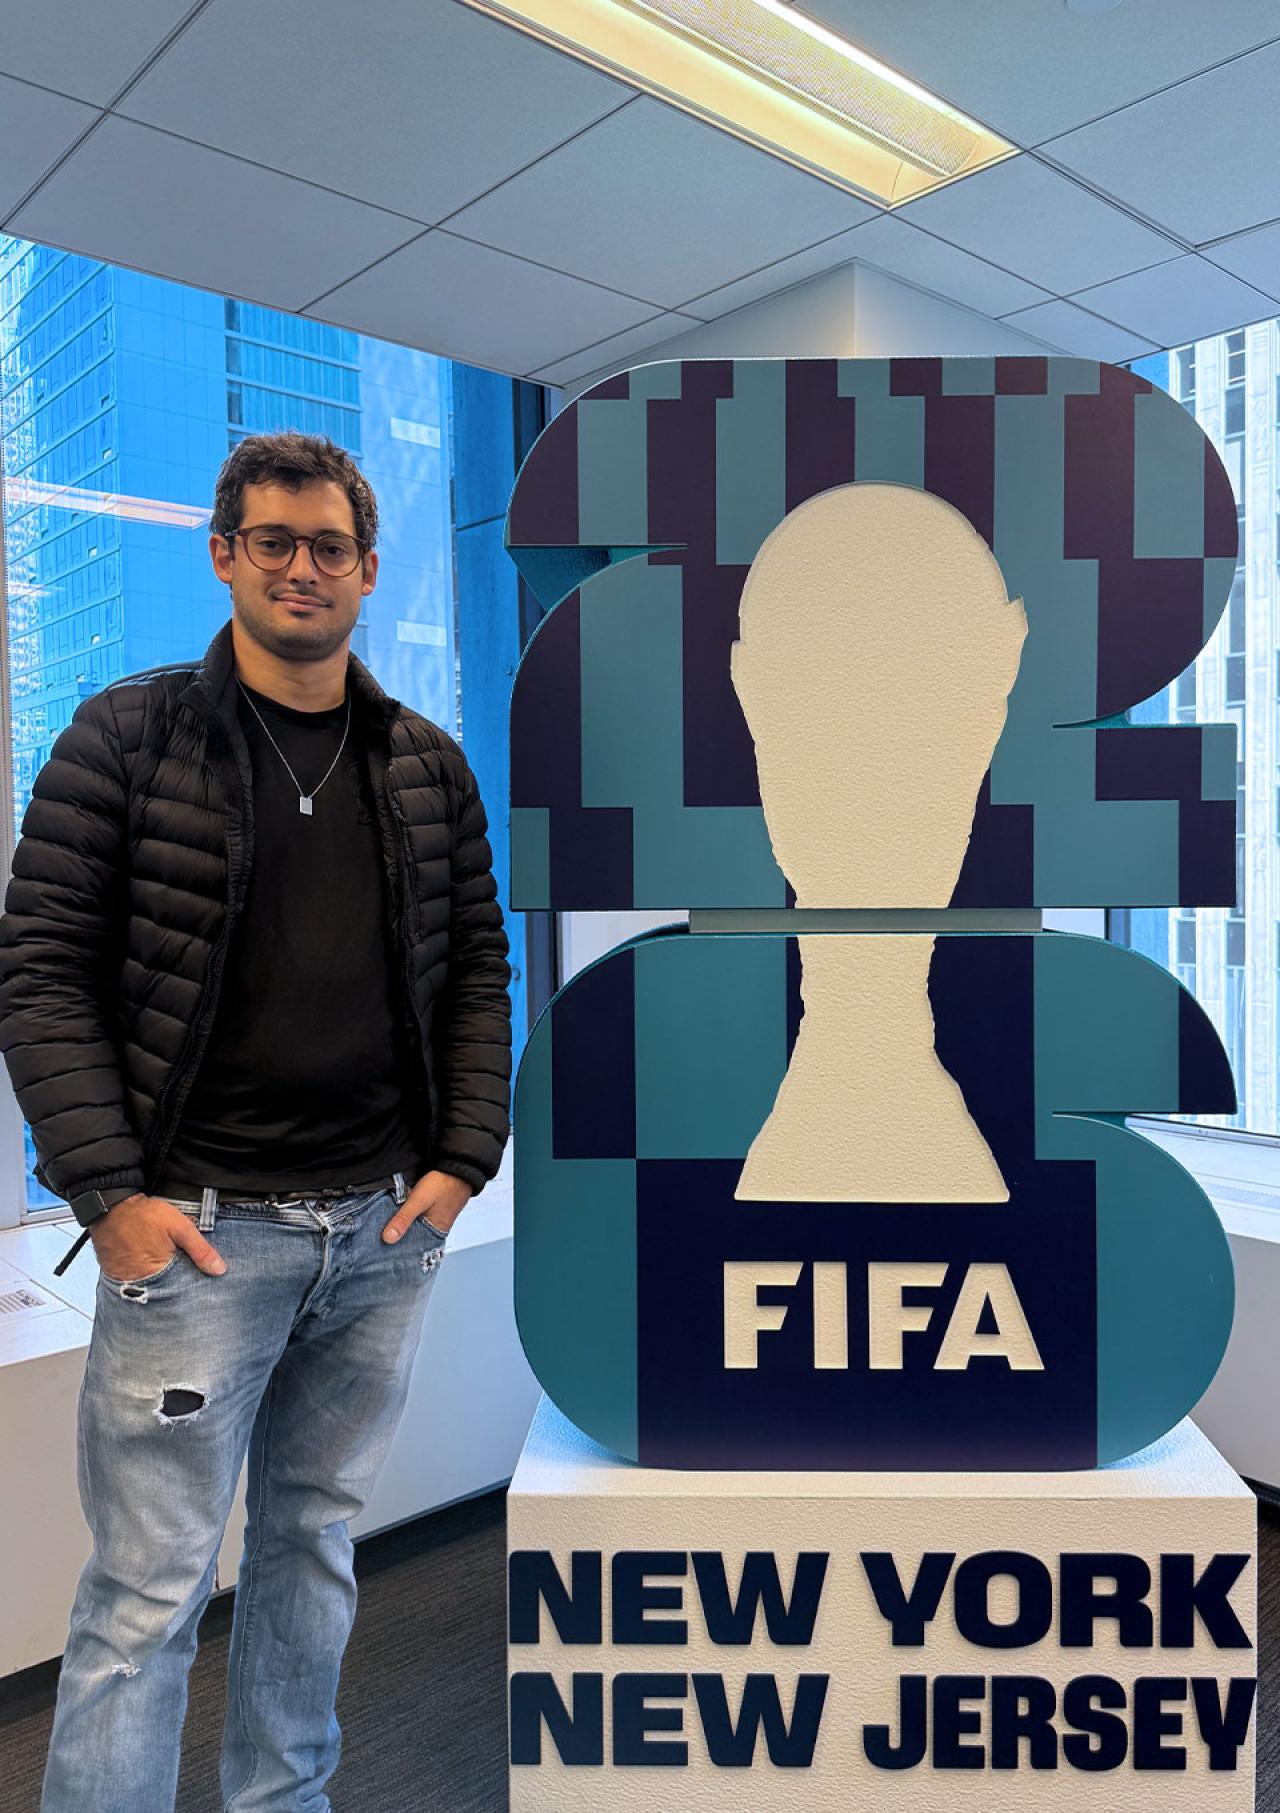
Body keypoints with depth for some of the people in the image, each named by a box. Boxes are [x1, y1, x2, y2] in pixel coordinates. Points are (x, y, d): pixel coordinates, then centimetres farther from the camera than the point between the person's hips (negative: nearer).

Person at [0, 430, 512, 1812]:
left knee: (316, 1542, 19)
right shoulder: (125, 739, -3)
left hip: (386, 1229, 4)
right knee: (146, 1589, 5)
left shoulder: (431, 765, 7)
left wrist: (463, 1159, 1)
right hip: (197, 1226, -3)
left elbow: (477, 973, 10)